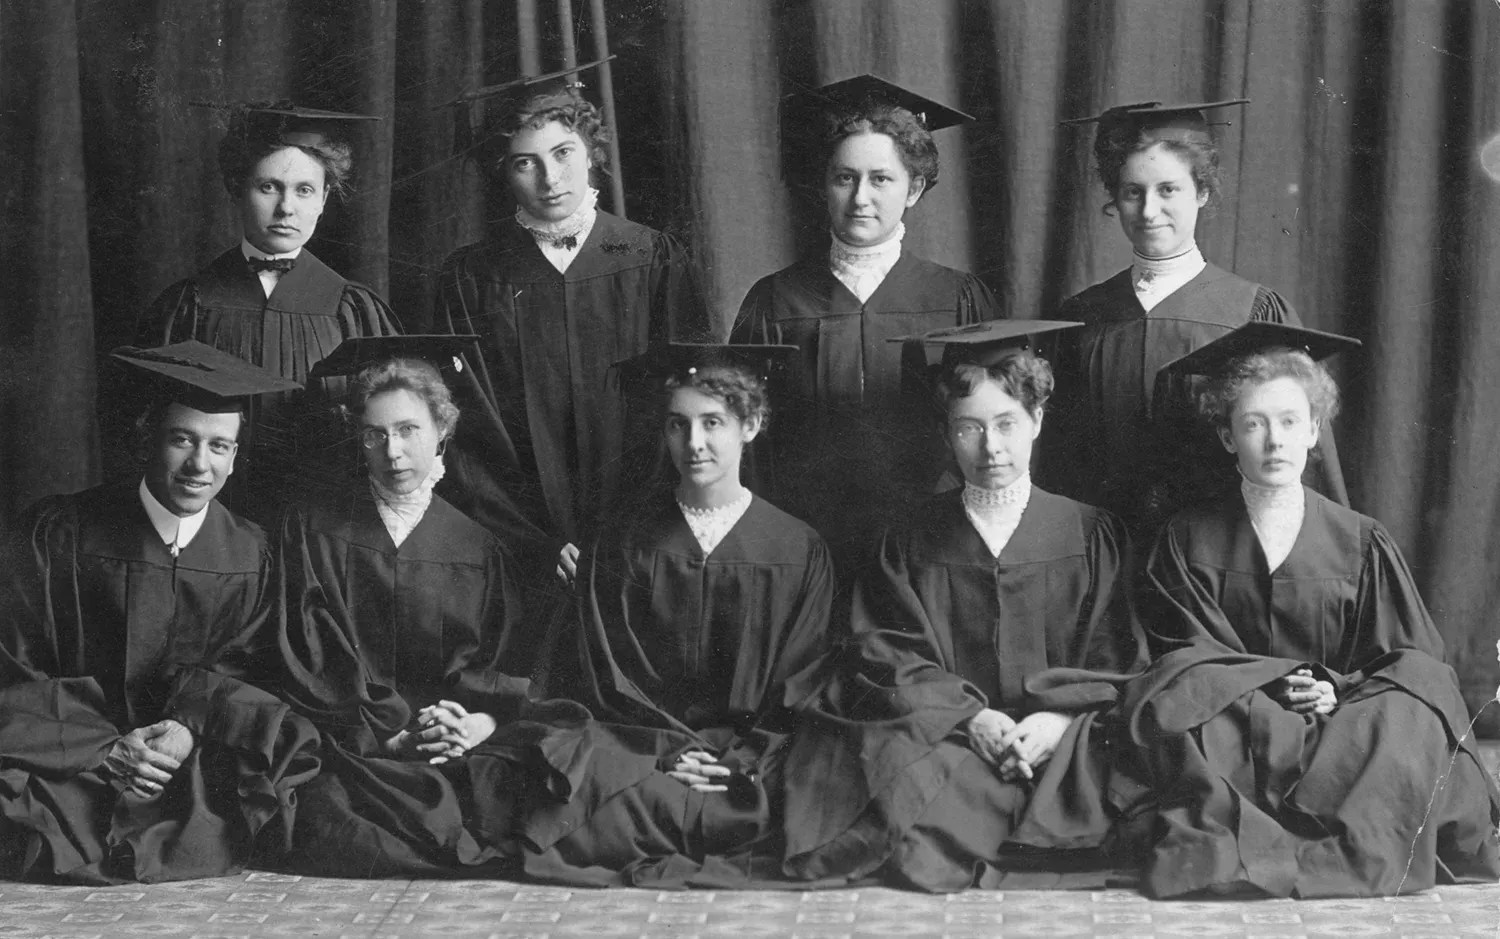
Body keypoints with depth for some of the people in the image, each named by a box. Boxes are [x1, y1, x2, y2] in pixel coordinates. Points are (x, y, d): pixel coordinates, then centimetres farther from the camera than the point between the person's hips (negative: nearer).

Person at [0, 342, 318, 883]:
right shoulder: (58, 534, -4)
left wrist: (189, 727, -16)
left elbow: (236, 678, 6)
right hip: (65, 769, -2)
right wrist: (104, 749, -16)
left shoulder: (249, 556, 2)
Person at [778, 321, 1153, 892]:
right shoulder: (909, 543, 13)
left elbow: (1115, 664, 7)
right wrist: (969, 717, -14)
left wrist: (1059, 720, -14)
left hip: (1066, 734, 0)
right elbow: (889, 656, 3)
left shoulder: (1092, 537, 12)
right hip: (943, 734, 0)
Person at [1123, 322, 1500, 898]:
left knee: (1410, 722, -32)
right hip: (1228, 734, -1)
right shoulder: (1188, 541, 9)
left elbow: (1411, 663, 8)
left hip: (1342, 725, 1)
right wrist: (1272, 685, -15)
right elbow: (1180, 656, 2)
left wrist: (1336, 692, -13)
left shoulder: (1361, 543, 10)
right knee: (1171, 709, -34)